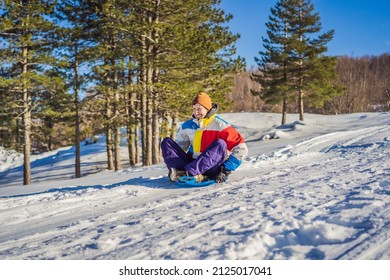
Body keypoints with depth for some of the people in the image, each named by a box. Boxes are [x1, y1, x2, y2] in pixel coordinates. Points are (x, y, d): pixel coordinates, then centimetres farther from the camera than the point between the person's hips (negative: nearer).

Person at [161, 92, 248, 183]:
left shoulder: (219, 125, -6)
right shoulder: (187, 125, 8)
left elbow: (241, 149, -10)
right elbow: (180, 145, 20)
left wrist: (227, 169, -16)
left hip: (211, 168, -4)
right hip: (192, 163, 5)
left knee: (220, 144, -31)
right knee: (167, 142, -7)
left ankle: (188, 173, -43)